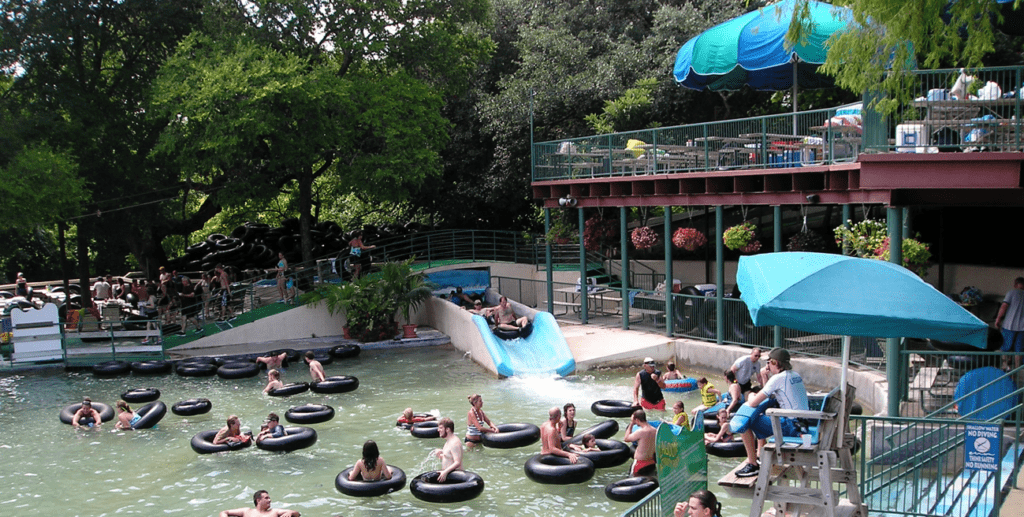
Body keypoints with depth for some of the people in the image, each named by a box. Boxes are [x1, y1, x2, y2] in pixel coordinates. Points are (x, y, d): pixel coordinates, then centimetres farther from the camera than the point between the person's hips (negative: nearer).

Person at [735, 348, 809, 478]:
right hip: (804, 423, 9)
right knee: (762, 419, 29)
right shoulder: (796, 375, 10)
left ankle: (752, 465, 0)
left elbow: (753, 403, -16)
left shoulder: (778, 378, -14)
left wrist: (750, 400, 8)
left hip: (792, 426, -9)